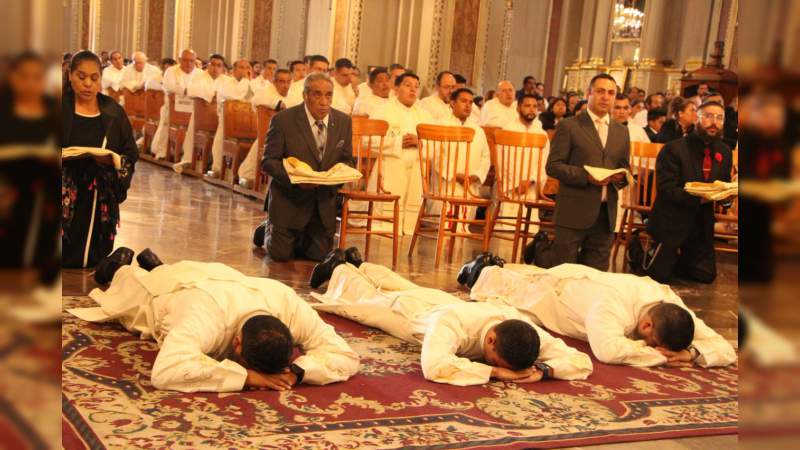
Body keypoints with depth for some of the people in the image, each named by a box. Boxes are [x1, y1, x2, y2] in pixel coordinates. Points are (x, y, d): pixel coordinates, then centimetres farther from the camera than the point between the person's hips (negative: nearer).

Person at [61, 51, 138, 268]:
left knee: (92, 262, 3)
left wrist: (112, 161, -14)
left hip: (100, 203, 2)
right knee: (61, 261, -3)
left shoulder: (114, 112, 7)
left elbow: (131, 153, 7)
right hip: (65, 201, -2)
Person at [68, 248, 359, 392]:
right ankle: (122, 268, 62)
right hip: (170, 290, -3)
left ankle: (153, 265, 66)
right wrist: (244, 376, -66)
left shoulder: (290, 307, -46)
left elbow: (347, 357, -42)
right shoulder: (209, 316, -56)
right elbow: (166, 371, -68)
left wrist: (297, 371, -59)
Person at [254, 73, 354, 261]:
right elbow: (268, 161, -11)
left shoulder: (344, 121, 0)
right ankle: (269, 229, 33)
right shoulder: (283, 120, -13)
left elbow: (347, 160, 8)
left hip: (325, 200, 4)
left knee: (319, 254, 4)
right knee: (281, 254, -2)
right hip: (290, 197, -4)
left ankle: (296, 237, 37)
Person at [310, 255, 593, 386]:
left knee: (404, 287, 38)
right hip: (406, 308, -5)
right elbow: (434, 366, -70)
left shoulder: (523, 329, -41)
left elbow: (583, 362, -39)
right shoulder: (454, 322, -54)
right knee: (361, 300, 29)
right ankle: (341, 268, 59)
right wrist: (494, 372, -63)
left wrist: (543, 369, -57)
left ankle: (362, 268, 66)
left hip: (440, 301, 5)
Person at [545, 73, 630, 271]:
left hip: (606, 213, 5)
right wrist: (585, 176, -18)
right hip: (574, 212, -5)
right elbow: (553, 166, -5)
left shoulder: (621, 132, 16)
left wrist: (621, 177, -3)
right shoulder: (569, 126, 0)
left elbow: (625, 168, 22)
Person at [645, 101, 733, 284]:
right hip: (672, 222, -6)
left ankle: (670, 260, 33)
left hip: (703, 224, 6)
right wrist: (698, 198, -31)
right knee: (659, 275, -1)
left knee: (706, 275, 9)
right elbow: (666, 188, -20)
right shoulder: (674, 149, -13)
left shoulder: (724, 152, 6)